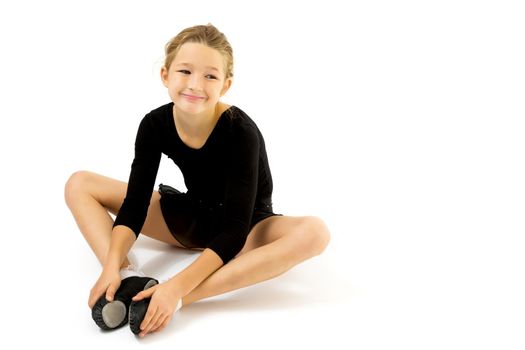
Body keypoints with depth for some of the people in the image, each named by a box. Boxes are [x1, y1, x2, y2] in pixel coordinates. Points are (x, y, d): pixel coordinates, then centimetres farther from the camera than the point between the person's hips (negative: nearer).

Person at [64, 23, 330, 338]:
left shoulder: (241, 132, -28)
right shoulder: (155, 125, -15)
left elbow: (234, 229, -32)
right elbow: (134, 205, -15)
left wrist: (178, 287, -42)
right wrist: (112, 268, -32)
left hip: (245, 230, -4)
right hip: (191, 217, 4)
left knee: (314, 232, -38)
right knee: (79, 185, -5)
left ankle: (181, 299, -41)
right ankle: (130, 278, -29)